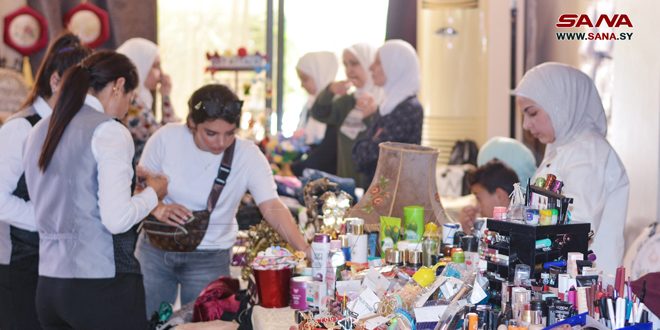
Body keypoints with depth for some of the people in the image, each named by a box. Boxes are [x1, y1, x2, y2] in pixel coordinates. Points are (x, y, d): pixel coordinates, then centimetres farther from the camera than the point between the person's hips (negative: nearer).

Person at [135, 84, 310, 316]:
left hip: (210, 259, -1)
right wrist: (157, 209, -21)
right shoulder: (166, 138, -13)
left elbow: (272, 207, -24)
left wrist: (305, 250, -37)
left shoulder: (248, 155, -17)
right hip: (156, 247, 1)